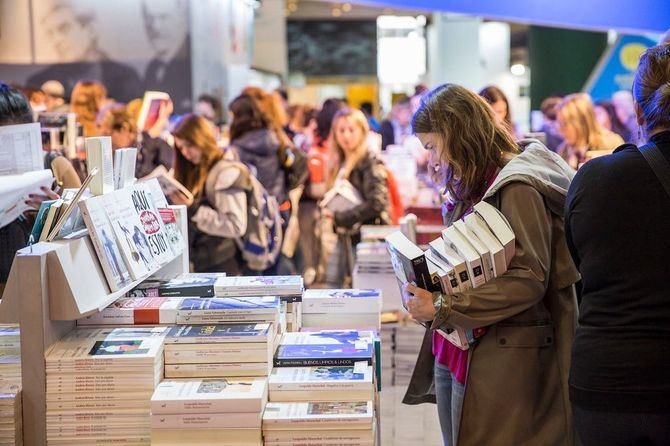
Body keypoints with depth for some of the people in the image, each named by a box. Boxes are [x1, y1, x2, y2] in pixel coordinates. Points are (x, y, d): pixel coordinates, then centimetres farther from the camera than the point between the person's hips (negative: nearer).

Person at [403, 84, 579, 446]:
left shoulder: (516, 189, -14)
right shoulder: (471, 189, 15)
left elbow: (530, 279, -21)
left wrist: (442, 307, -21)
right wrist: (426, 289, 1)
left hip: (502, 358, -8)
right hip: (454, 354, 8)